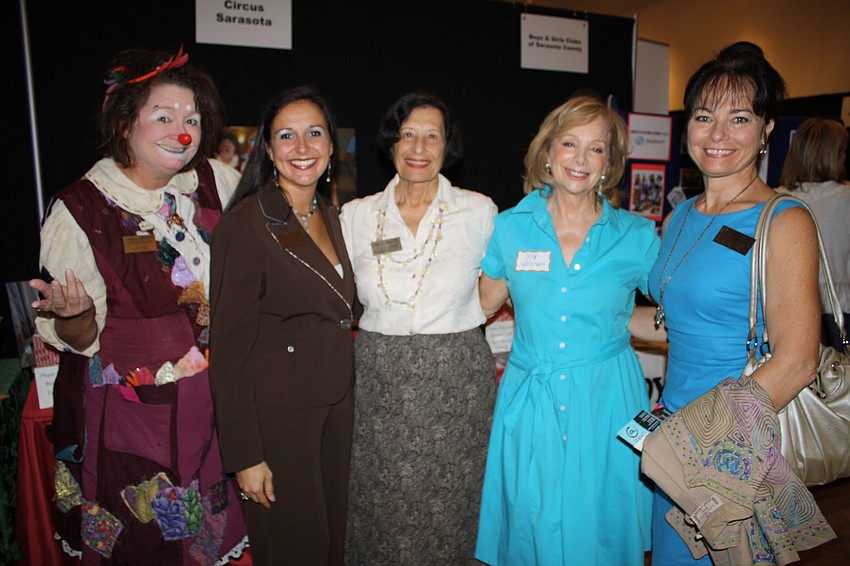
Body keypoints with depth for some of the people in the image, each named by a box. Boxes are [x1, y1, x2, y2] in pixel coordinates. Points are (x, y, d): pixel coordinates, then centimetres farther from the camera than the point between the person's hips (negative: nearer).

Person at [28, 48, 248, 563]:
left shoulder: (217, 181, -3)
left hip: (213, 402, 4)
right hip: (127, 415, -3)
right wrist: (74, 313, -30)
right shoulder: (79, 209, -13)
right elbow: (78, 339, -9)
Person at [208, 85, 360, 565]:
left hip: (337, 399, 7)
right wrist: (245, 454, -16)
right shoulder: (246, 223, -16)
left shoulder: (330, 216, 7)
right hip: (277, 409, -7)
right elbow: (229, 346, -16)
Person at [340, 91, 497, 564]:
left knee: (448, 513, 9)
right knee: (383, 511, 11)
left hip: (456, 383, -1)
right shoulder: (357, 215, 3)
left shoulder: (479, 211, -1)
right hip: (380, 382, 2)